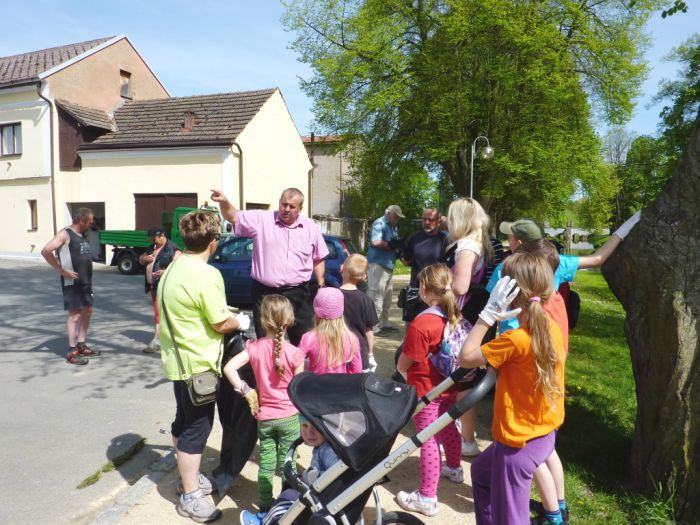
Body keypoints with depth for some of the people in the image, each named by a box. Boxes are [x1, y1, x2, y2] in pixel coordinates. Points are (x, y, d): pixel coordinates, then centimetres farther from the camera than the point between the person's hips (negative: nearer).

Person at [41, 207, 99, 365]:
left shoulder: (82, 235, 14)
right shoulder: (65, 234, -12)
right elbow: (45, 251, -23)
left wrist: (87, 273, 13)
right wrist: (62, 271, -20)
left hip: (85, 281, 9)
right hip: (72, 282, -9)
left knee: (87, 312, 13)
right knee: (75, 314, -6)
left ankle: (81, 346, 24)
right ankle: (72, 352, 1)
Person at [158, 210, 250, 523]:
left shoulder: (173, 269, 6)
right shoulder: (207, 275, -23)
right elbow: (221, 323, -20)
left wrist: (225, 311, 15)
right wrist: (242, 322, 0)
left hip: (177, 358, 9)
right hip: (197, 363, -9)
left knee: (184, 421, 21)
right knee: (197, 427, 3)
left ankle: (189, 475, 39)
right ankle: (191, 497, 16)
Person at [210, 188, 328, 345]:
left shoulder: (311, 227, 6)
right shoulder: (262, 219, 0)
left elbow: (318, 259, 13)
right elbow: (234, 217, -6)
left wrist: (321, 286, 9)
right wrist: (224, 202, -27)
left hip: (298, 293, 1)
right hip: (265, 293, -1)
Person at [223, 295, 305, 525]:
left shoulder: (255, 347, -10)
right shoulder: (294, 353, -18)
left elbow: (229, 368, -17)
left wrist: (246, 391, -9)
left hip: (264, 417, 2)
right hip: (289, 416, -2)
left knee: (266, 465, 15)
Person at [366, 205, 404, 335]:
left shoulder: (393, 227, 19)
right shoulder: (379, 224, -10)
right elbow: (375, 242, -24)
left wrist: (397, 246, -3)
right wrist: (391, 245, -14)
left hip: (388, 265, 10)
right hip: (377, 264, -10)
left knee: (387, 297, 15)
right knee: (376, 297, -9)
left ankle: (384, 323, 25)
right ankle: (374, 327, -6)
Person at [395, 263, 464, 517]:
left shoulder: (421, 324, -28)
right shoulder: (455, 316, -6)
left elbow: (403, 363, -18)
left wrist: (403, 372, 5)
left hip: (425, 391, -7)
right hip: (449, 386, 7)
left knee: (428, 441, 4)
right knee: (448, 427, 27)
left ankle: (427, 498, 17)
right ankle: (454, 468, 51)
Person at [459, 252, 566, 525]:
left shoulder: (516, 340, -28)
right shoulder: (553, 329, -3)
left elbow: (465, 357, -21)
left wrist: (487, 314, -23)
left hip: (519, 442, -9)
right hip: (543, 433, 9)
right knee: (481, 471, 30)